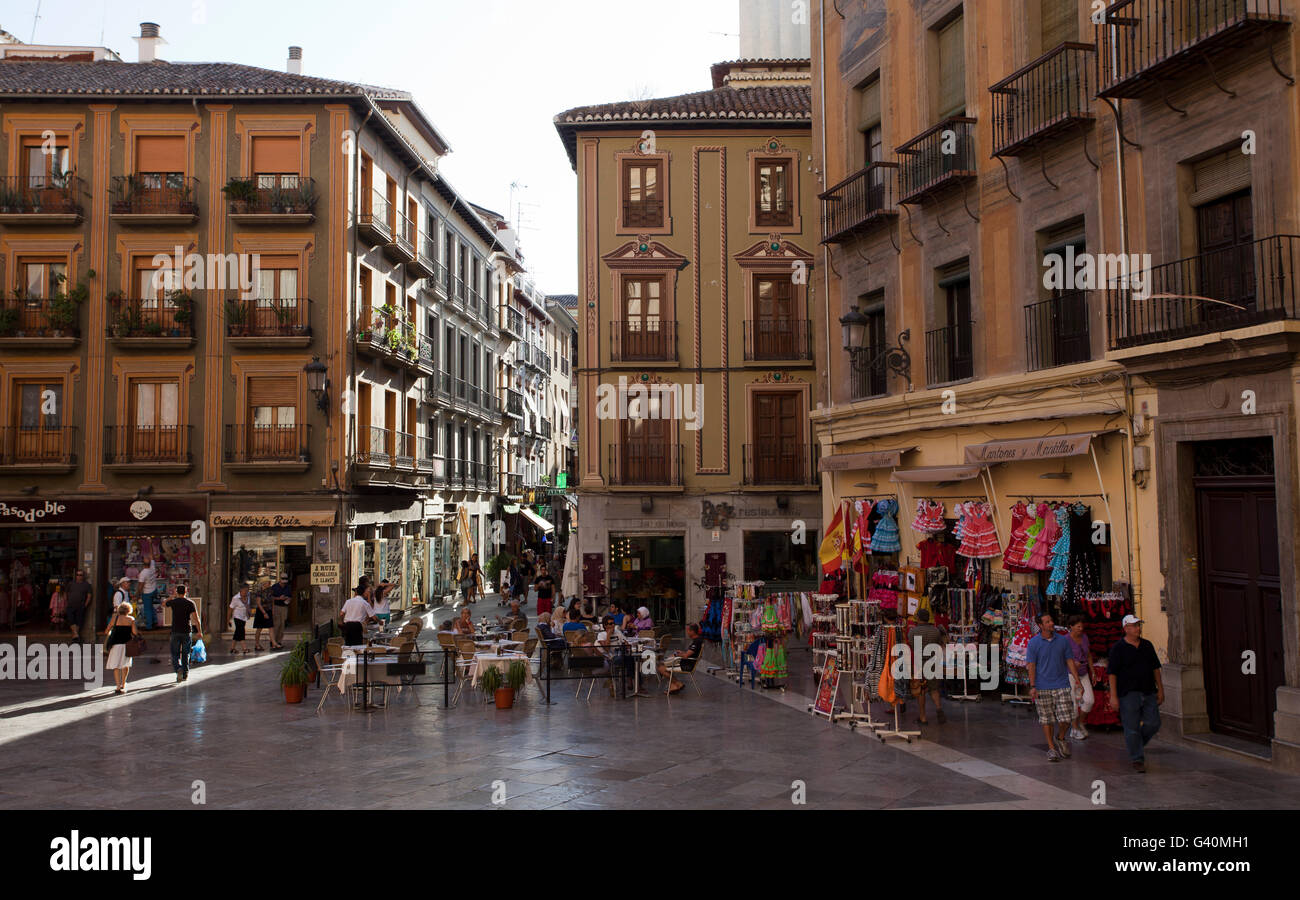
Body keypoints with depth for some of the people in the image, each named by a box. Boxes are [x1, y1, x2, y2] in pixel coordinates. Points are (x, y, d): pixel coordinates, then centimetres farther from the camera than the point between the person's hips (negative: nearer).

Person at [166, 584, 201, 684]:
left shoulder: (173, 602, -1)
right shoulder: (190, 603, -2)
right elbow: (195, 618, -8)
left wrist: (173, 596, 33)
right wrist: (199, 631, -5)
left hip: (175, 631, 0)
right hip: (187, 631, 0)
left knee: (175, 653, 6)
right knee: (185, 654, 10)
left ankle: (178, 669, -18)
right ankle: (185, 674, 14)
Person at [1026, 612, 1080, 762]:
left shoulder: (1063, 640, 4)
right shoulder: (1033, 643, -2)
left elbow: (1070, 661, 9)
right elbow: (1032, 666, -1)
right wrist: (1032, 686, -6)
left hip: (1061, 685, 1)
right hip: (1043, 687, -1)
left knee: (1065, 717, -4)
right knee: (1046, 719, 4)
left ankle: (1061, 739, 25)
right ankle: (1051, 748, 16)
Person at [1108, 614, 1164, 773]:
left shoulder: (1147, 645, 10)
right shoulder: (1118, 648, -5)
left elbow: (1155, 667, 16)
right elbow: (1112, 672, -7)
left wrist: (1160, 689, 11)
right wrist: (1113, 696, -11)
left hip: (1148, 692, 5)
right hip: (1128, 694, -5)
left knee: (1153, 723, 1)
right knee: (1132, 727, -2)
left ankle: (1138, 743, 29)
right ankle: (1137, 759, 8)